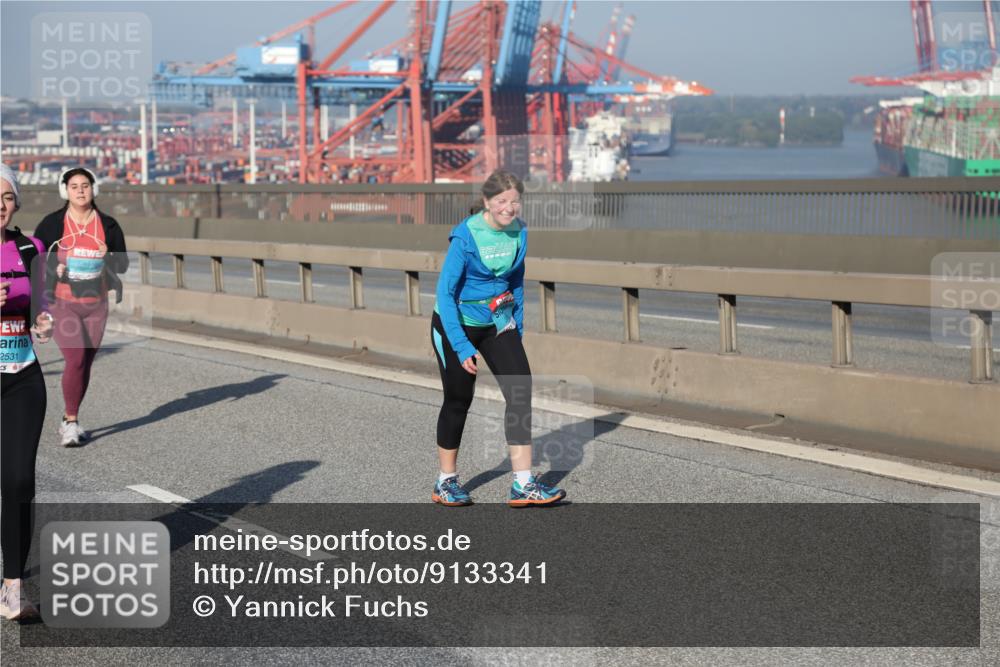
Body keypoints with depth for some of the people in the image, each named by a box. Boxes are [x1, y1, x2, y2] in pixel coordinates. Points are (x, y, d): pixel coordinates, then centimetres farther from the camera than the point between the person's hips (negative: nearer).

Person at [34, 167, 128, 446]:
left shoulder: (108, 226, 0)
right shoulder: (52, 224, -6)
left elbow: (123, 265, 4)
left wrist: (109, 256, -16)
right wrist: (52, 268, -15)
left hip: (95, 305, 3)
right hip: (62, 303, -3)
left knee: (86, 363, 8)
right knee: (75, 360, -16)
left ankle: (69, 421, 24)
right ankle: (71, 422, -4)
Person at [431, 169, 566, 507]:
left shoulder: (519, 231, -5)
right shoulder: (465, 236, -22)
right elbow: (445, 293, -20)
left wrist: (517, 327, 10)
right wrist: (461, 346, -24)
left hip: (497, 323, 5)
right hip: (457, 324, -5)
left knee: (521, 389, -8)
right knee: (459, 399, 5)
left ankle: (523, 485, -6)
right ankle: (446, 482, 24)